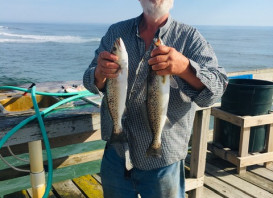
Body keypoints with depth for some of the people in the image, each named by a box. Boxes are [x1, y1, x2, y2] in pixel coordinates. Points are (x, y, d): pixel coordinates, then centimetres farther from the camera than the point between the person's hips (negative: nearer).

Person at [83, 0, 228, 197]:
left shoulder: (190, 37, -7)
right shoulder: (116, 32, 3)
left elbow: (217, 88, -18)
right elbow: (91, 83, 1)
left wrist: (185, 67, -38)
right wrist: (100, 73, -24)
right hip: (116, 154, 3)